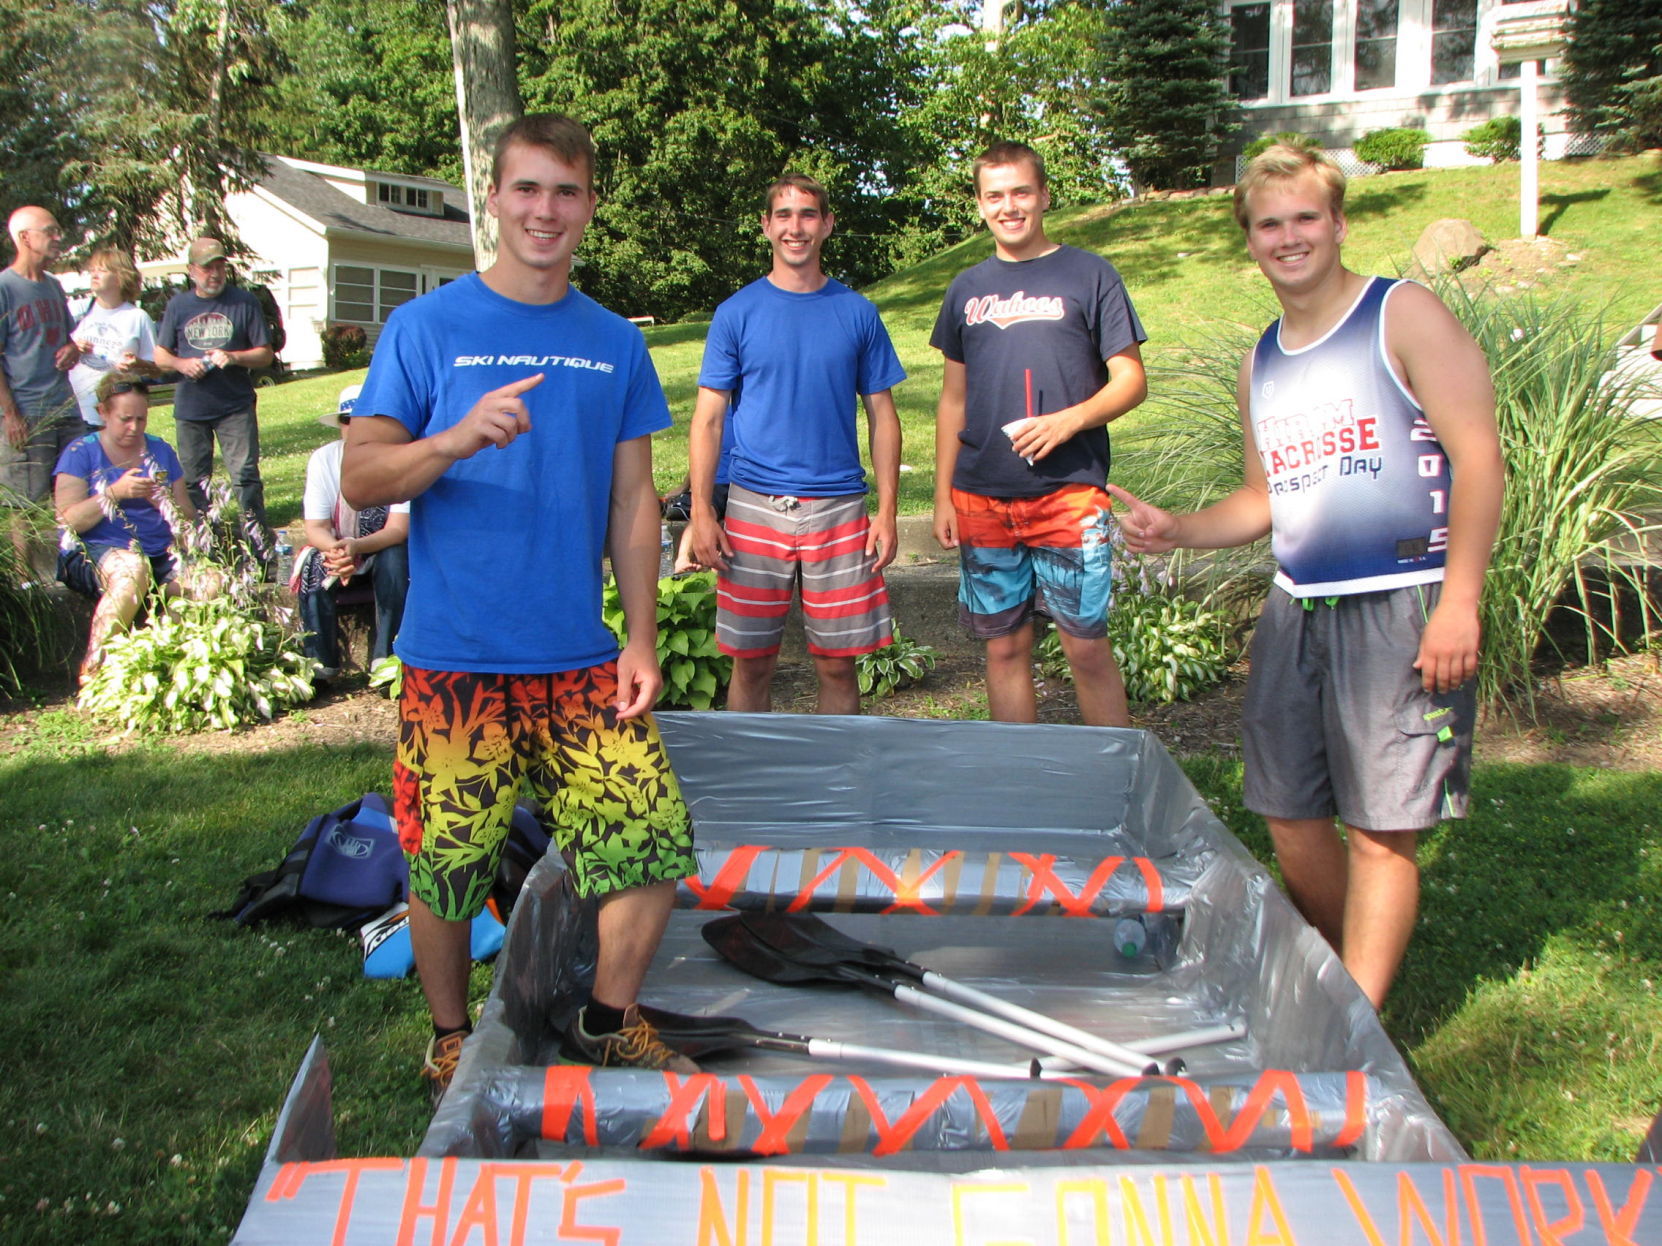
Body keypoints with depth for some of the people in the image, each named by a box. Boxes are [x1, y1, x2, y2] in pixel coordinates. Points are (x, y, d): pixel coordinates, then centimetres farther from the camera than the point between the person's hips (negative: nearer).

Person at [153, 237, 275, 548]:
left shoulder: (244, 302, 2)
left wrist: (233, 357, -16)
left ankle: (261, 545, -5)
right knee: (193, 482, 8)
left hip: (236, 408, -3)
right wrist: (181, 363, -9)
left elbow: (266, 355, 2)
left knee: (245, 476, -8)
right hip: (190, 408, 3)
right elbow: (160, 356, 13)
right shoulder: (178, 305, 9)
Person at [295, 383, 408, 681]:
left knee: (395, 558, -34)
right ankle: (321, 660, -18)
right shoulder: (323, 460, -12)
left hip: (385, 548, -1)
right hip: (336, 546, 2)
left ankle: (385, 657, -26)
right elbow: (315, 528, -16)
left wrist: (356, 547, -43)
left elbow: (398, 529, -24)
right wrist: (335, 548, -40)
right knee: (313, 565, -29)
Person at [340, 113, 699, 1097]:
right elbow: (360, 478, -4)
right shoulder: (428, 327, 0)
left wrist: (642, 638, 5)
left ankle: (609, 1024, 21)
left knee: (658, 839, -3)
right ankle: (452, 1040, 33)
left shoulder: (615, 343, 9)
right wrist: (459, 438, -24)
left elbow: (634, 500, 11)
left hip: (579, 658, 3)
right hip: (454, 657, -2)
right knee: (446, 866, 6)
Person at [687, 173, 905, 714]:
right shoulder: (737, 313, 4)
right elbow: (708, 419, 2)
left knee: (837, 663, 5)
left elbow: (882, 416, 8)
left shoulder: (857, 313, 7)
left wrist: (887, 511, 0)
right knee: (752, 663, 5)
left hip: (839, 507, 1)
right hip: (754, 507, -1)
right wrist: (702, 513, -6)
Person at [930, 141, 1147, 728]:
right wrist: (943, 493, 11)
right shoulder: (967, 289, 13)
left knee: (1087, 647, -3)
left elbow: (1130, 381, 1)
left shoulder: (1089, 275, 3)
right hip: (981, 503, 4)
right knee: (1004, 647, 8)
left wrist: (1069, 420, -16)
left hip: (1070, 495, -3)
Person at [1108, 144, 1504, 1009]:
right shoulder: (1261, 362, 16)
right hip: (1294, 609, 7)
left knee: (1380, 831, -3)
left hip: (1399, 610, -6)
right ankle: (1345, 983, 29)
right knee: (1289, 820, 9)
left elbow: (1479, 459, -9)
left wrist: (1459, 601, -17)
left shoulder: (1405, 316, -2)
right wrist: (1176, 531, 6)